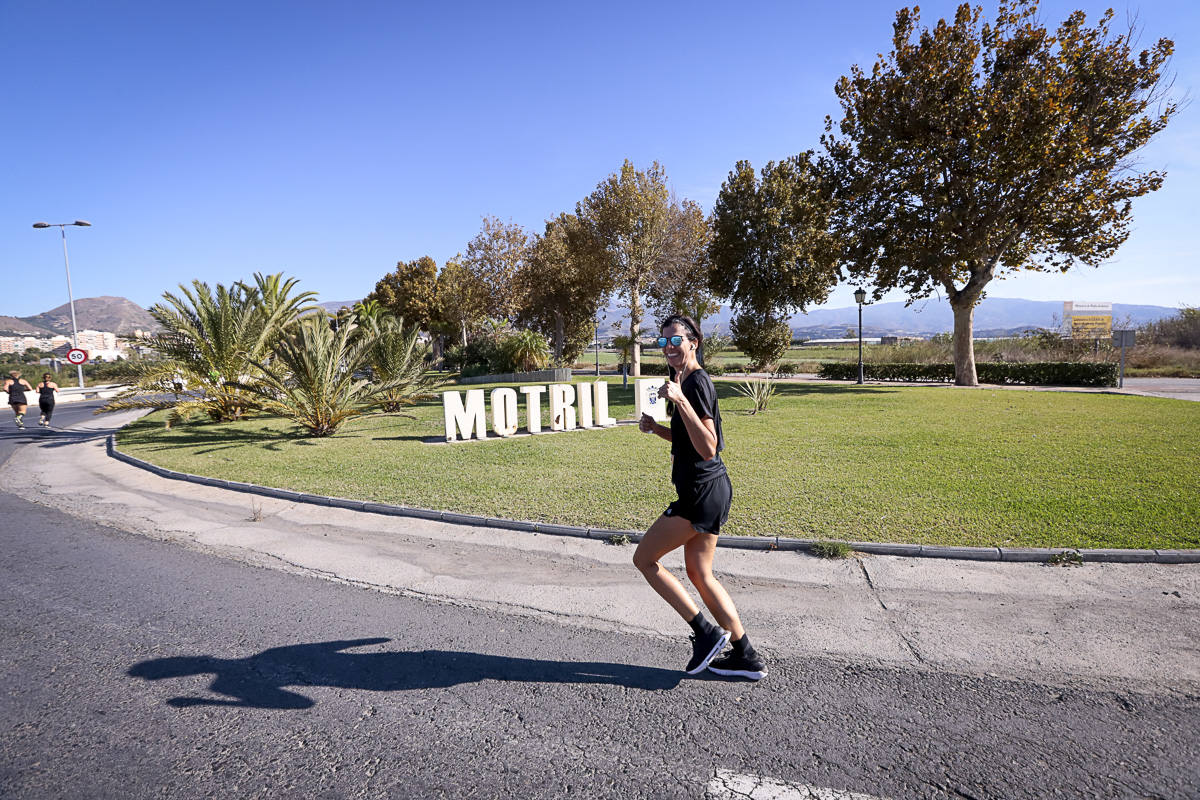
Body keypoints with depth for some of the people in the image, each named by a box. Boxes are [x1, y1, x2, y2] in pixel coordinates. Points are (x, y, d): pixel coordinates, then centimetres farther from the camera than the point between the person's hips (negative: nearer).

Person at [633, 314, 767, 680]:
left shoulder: (696, 383, -17)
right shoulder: (689, 382, 14)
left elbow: (707, 448, -25)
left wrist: (680, 401, -31)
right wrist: (657, 428, 10)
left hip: (702, 492, -10)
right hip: (708, 489, 10)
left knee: (644, 558, 2)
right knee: (699, 573, 17)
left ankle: (707, 633, 9)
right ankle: (745, 656, 25)